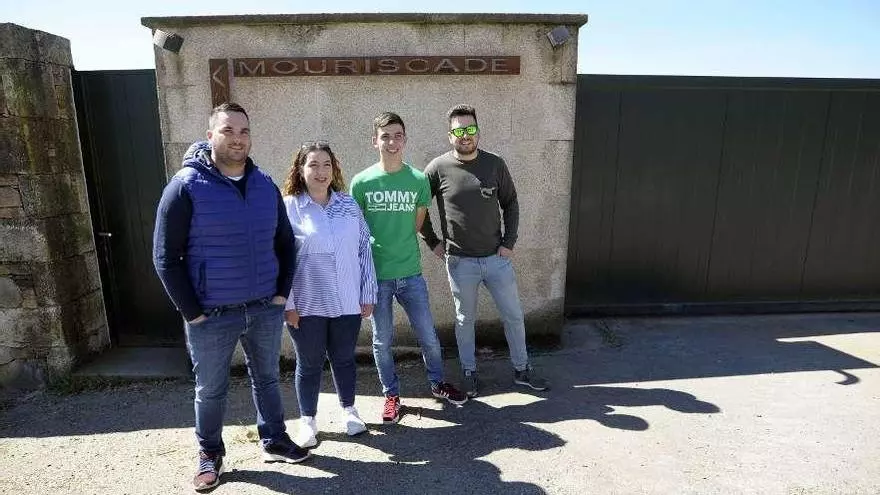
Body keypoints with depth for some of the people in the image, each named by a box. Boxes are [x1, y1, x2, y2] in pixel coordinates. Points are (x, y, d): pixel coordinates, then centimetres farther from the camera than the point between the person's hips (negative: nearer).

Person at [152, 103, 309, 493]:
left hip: (265, 309, 4)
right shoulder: (185, 186, -10)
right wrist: (192, 312, -10)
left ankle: (274, 441, 38)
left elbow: (285, 243, 11)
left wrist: (282, 292, 4)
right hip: (212, 316, -3)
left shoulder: (265, 186, 3)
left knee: (266, 379, 18)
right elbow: (166, 257, -9)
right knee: (210, 390, 14)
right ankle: (210, 454, 36)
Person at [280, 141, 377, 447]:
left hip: (347, 302, 2)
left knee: (344, 358, 16)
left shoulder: (348, 204, 3)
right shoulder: (288, 207, -6)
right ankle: (307, 420, 32)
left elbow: (364, 249, 5)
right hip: (307, 304, -2)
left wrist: (368, 294, 4)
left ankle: (349, 410, 38)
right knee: (309, 363, 12)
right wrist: (287, 303, -8)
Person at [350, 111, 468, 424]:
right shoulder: (361, 182, -6)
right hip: (375, 275, -1)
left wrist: (399, 245, 4)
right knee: (382, 340, 12)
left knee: (428, 335, 12)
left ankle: (438, 383, 37)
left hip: (410, 272, 1)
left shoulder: (419, 180, -3)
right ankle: (392, 395, 32)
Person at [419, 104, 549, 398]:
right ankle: (469, 373, 33)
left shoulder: (495, 164, -2)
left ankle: (521, 370, 32)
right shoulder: (438, 168, -8)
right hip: (460, 262, -2)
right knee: (465, 320, 13)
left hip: (497, 258, 2)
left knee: (513, 316, 12)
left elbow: (510, 203, 7)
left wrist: (509, 242, 0)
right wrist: (433, 242, 2)